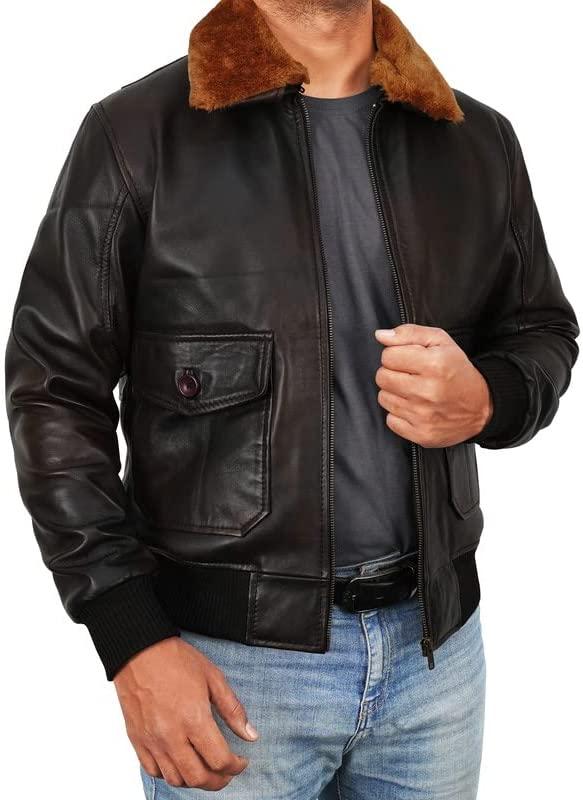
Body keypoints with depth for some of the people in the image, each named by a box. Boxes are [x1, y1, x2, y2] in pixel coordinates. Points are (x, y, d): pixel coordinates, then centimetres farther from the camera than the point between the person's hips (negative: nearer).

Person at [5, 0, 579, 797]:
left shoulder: (477, 141, 5)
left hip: (438, 640, 4)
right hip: (227, 655, -3)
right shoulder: (136, 133, -6)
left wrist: (487, 402, -9)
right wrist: (134, 639, -11)